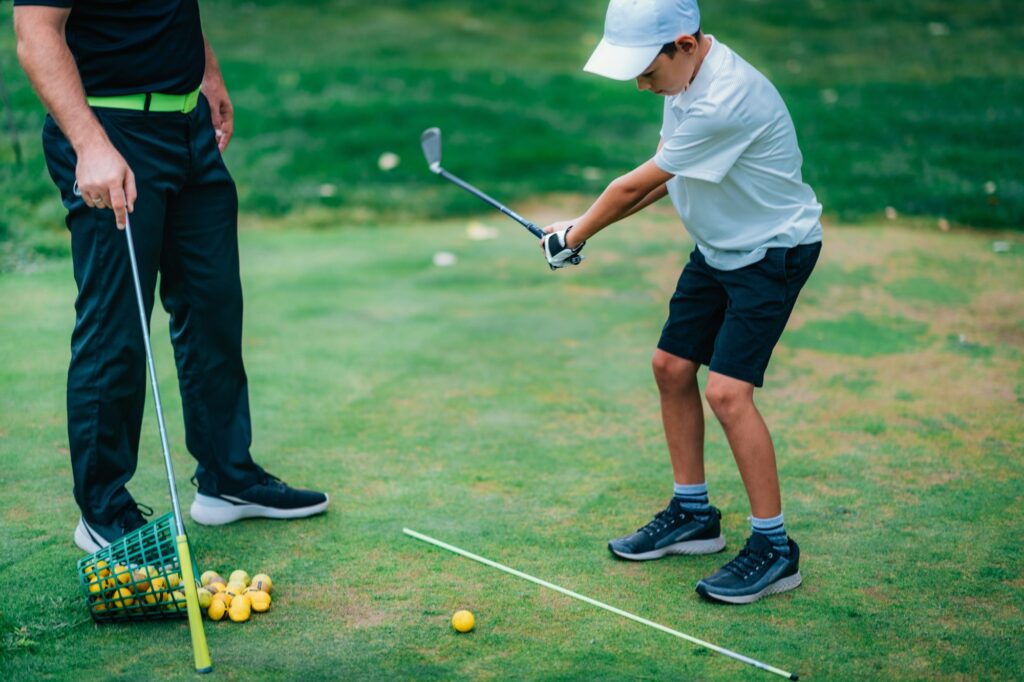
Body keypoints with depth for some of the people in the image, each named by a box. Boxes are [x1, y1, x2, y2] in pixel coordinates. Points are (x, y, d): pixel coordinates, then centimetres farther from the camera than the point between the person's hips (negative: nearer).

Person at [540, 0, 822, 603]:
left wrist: (575, 237, -8)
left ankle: (775, 548, -3)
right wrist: (584, 226, 4)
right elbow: (665, 175, 11)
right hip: (719, 248, 9)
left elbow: (634, 185, -22)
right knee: (672, 366, 10)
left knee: (727, 390, -17)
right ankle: (694, 515, 25)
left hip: (774, 250, -9)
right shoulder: (686, 74, -1)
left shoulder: (725, 101, -32)